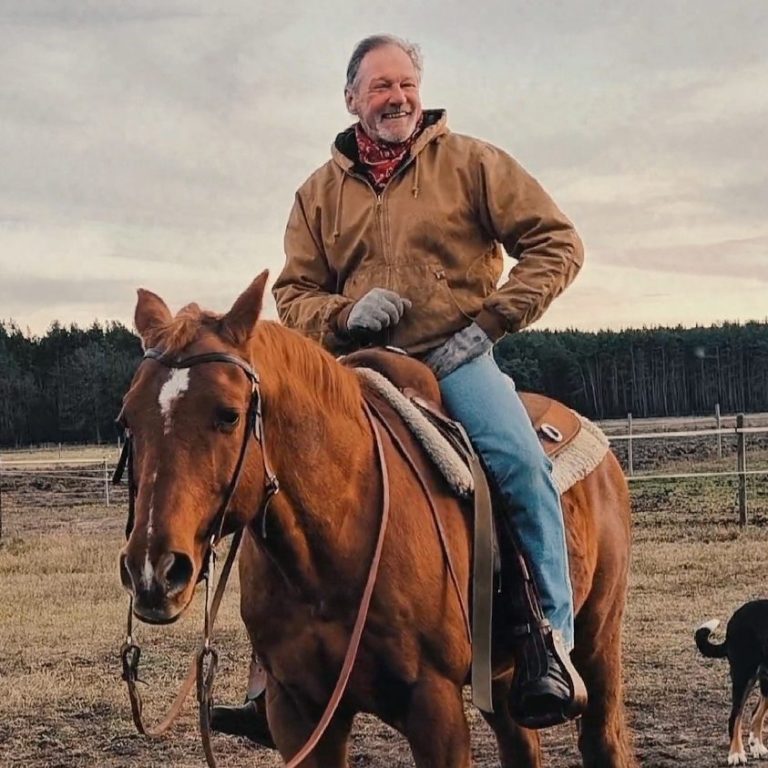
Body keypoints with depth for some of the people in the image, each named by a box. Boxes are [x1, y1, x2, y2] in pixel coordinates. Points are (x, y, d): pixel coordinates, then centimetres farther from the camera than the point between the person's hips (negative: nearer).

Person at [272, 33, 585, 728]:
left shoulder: (469, 162, 5)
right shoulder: (320, 192, 14)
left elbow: (556, 241, 1)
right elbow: (294, 293, 15)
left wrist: (491, 321, -9)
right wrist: (344, 314, -8)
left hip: (455, 357, -3)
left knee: (520, 463, -29)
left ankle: (552, 646, -19)